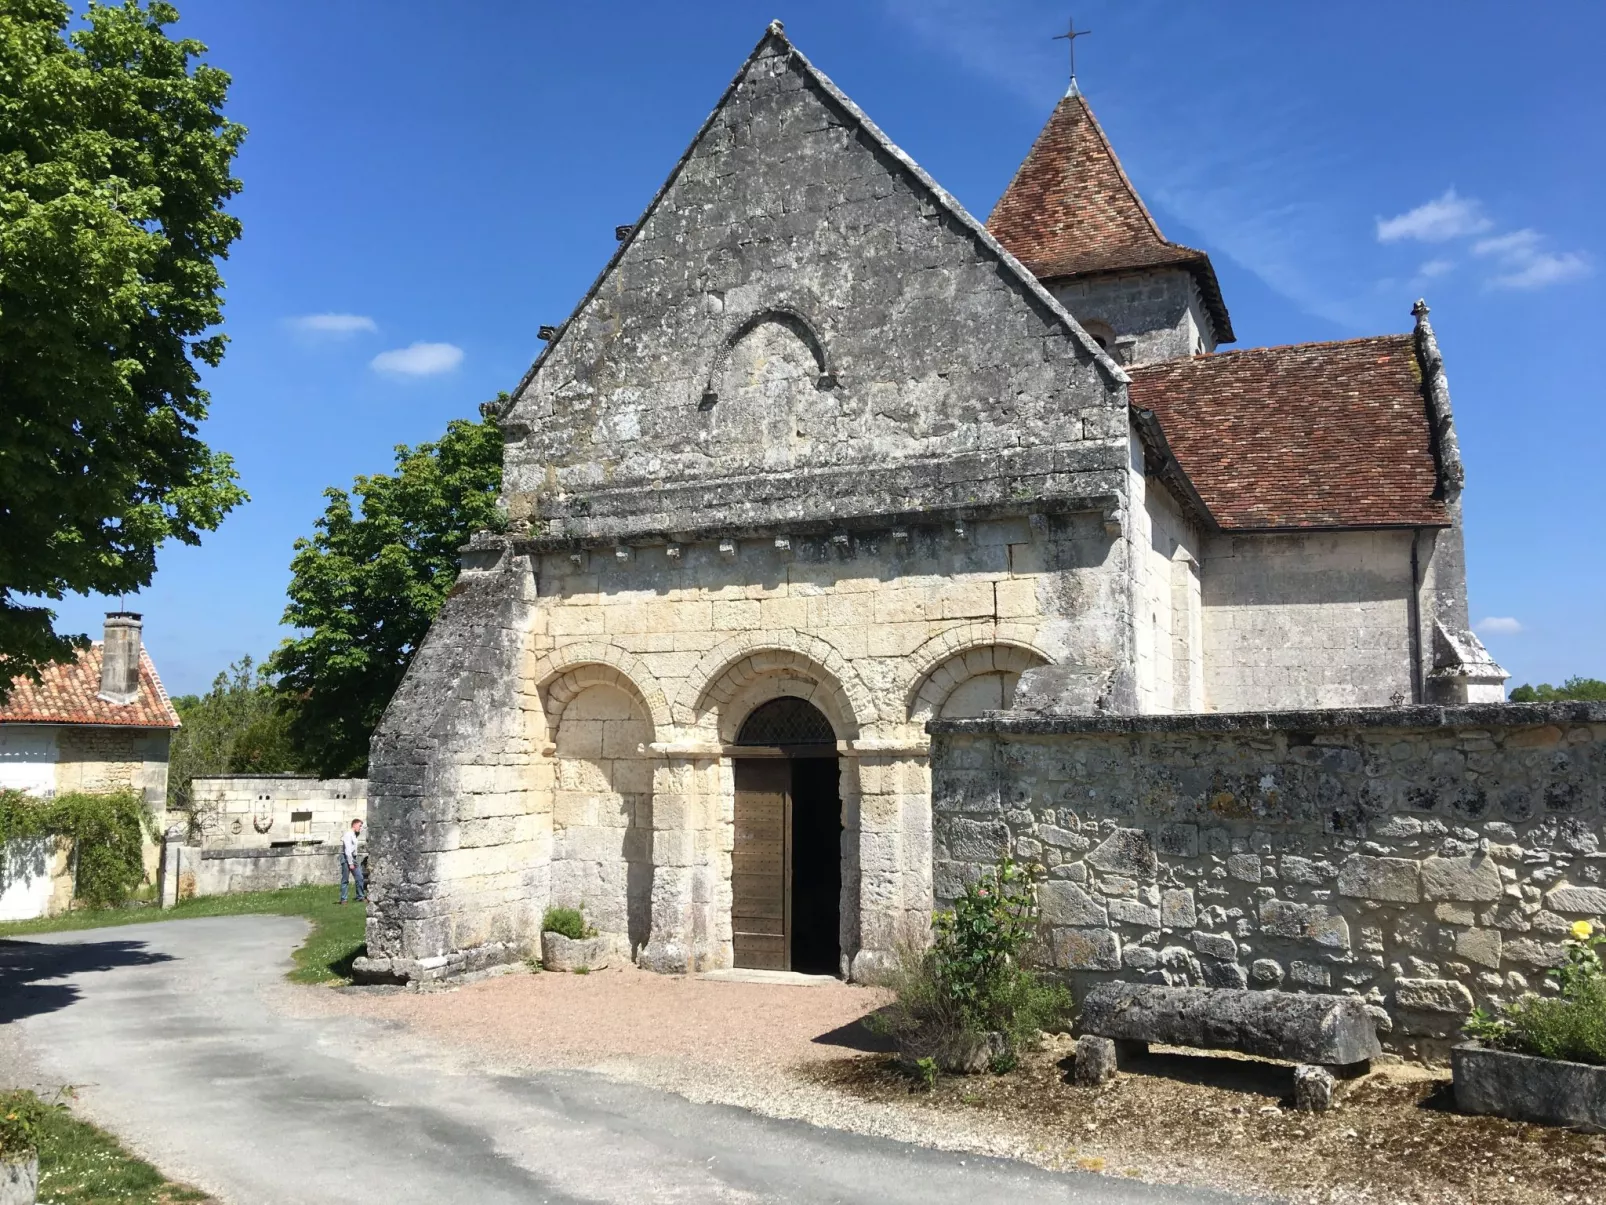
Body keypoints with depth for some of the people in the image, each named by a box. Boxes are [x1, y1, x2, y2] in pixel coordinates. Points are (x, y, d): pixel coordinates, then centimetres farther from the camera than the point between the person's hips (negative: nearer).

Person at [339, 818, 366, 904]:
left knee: (359, 878, 4)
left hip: (353, 858, 9)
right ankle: (343, 899, 3)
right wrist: (350, 863, -20)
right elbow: (348, 850, -18)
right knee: (345, 879, -2)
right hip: (346, 858, -9)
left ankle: (360, 897, 9)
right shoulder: (348, 835, -12)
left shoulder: (354, 835, 17)